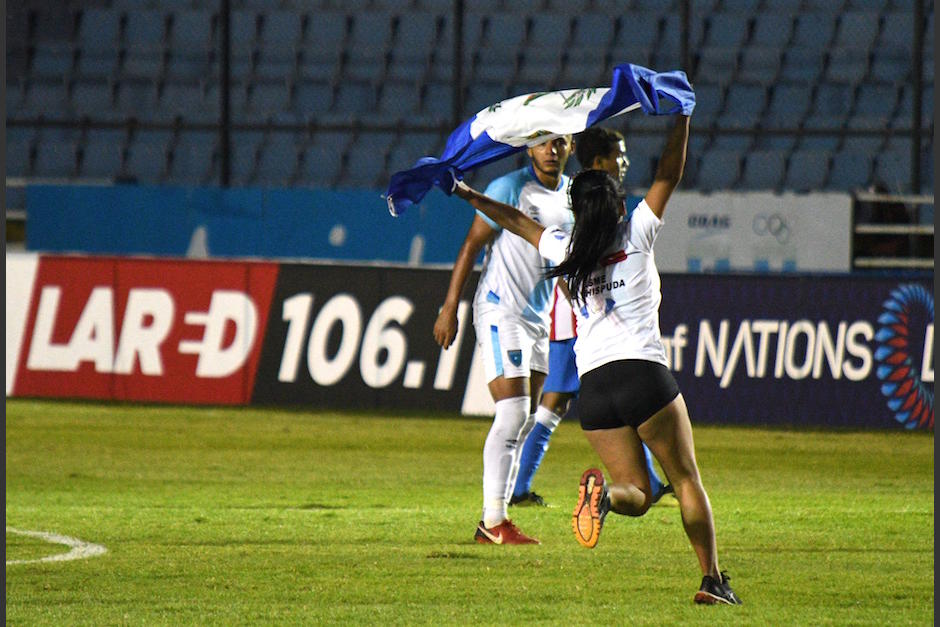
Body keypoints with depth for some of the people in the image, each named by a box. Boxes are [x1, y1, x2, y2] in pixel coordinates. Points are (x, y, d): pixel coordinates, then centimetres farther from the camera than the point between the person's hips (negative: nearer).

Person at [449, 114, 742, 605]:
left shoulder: (564, 250, 13)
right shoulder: (636, 234, 5)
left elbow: (514, 221, 28)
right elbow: (669, 175, 12)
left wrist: (466, 194, 42)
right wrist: (681, 117, 22)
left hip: (593, 386, 3)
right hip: (644, 374, -3)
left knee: (637, 493, 8)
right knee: (686, 479, 4)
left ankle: (604, 492, -27)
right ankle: (712, 578, -7)